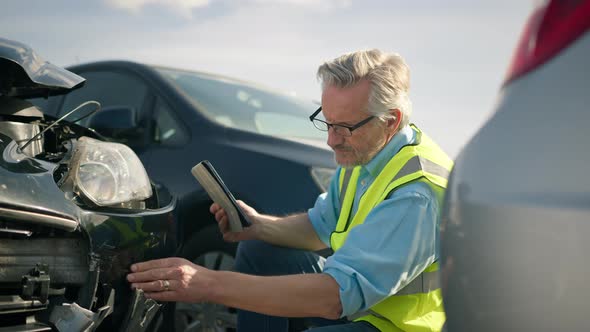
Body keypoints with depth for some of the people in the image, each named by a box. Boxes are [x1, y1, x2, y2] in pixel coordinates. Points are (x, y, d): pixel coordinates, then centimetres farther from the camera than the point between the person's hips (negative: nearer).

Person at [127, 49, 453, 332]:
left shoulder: (417, 194, -31)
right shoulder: (362, 152, -3)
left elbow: (339, 293, -38)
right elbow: (320, 226, 10)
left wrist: (211, 284, -40)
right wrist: (258, 225, -11)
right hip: (363, 298, 9)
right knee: (258, 251, 8)